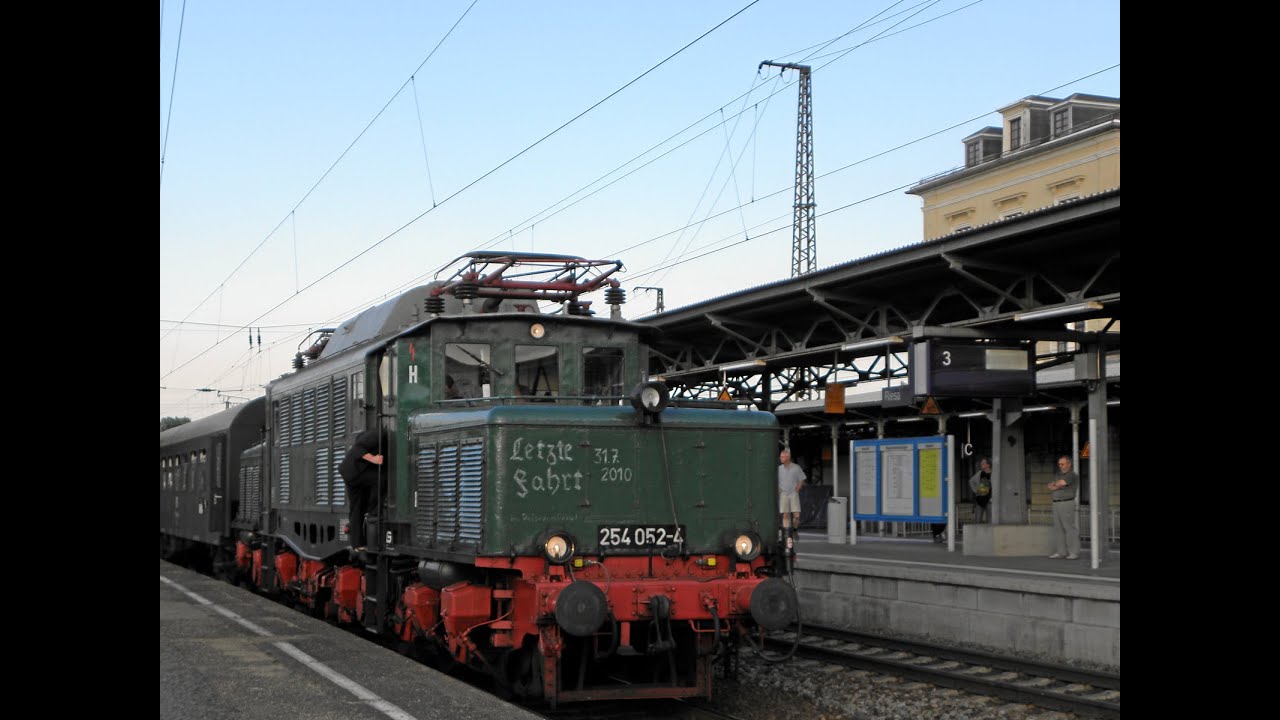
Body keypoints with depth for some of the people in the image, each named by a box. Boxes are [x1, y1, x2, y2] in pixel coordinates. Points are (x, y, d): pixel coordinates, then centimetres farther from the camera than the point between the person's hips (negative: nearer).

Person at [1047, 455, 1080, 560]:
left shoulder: (1072, 475, -11)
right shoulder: (1058, 475, 16)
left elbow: (1060, 483, -23)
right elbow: (1049, 486, 6)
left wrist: (1054, 484, -1)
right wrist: (1057, 487, -13)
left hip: (1067, 504, -8)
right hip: (1056, 504, 8)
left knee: (1070, 528, -8)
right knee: (1058, 528, 6)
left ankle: (1074, 552, -5)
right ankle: (1061, 551, 10)